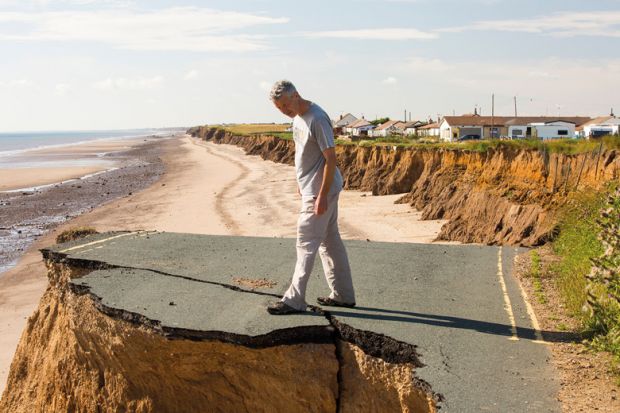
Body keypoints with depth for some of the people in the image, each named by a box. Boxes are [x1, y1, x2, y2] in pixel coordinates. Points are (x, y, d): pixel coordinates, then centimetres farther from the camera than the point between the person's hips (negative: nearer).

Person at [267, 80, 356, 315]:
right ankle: (344, 295, 23)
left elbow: (331, 158, -21)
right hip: (310, 189, 10)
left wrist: (322, 196, -22)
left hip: (320, 192, -10)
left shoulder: (317, 119, -20)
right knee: (330, 241, 14)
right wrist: (300, 182, 22)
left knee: (306, 244, -5)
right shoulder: (297, 117, 10)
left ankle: (294, 300, 3)